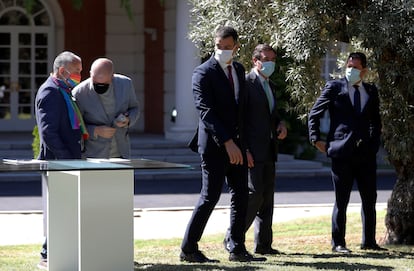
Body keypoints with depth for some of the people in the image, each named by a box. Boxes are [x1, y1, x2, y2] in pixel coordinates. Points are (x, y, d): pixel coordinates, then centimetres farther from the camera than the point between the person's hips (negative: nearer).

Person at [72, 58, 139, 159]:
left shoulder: (125, 83, -6)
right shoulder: (79, 93, -16)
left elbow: (134, 109, 10)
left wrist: (128, 120, -13)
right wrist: (96, 131, -24)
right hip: (93, 155, -4)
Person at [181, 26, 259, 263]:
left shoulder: (239, 70, 13)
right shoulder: (204, 72, -10)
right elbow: (206, 112, -18)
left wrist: (244, 144, 14)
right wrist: (227, 142, -24)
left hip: (237, 145, 7)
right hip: (214, 145, -7)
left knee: (240, 196, 6)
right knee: (210, 197, -6)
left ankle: (237, 249, 14)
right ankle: (188, 249, 2)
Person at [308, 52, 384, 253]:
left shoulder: (371, 92, 13)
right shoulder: (334, 87, 2)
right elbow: (314, 114, 5)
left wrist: (374, 143, 13)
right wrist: (316, 139, -2)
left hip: (366, 153, 4)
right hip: (342, 153, -4)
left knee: (369, 199, 6)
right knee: (341, 201, 0)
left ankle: (368, 241, 16)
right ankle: (338, 243, 7)